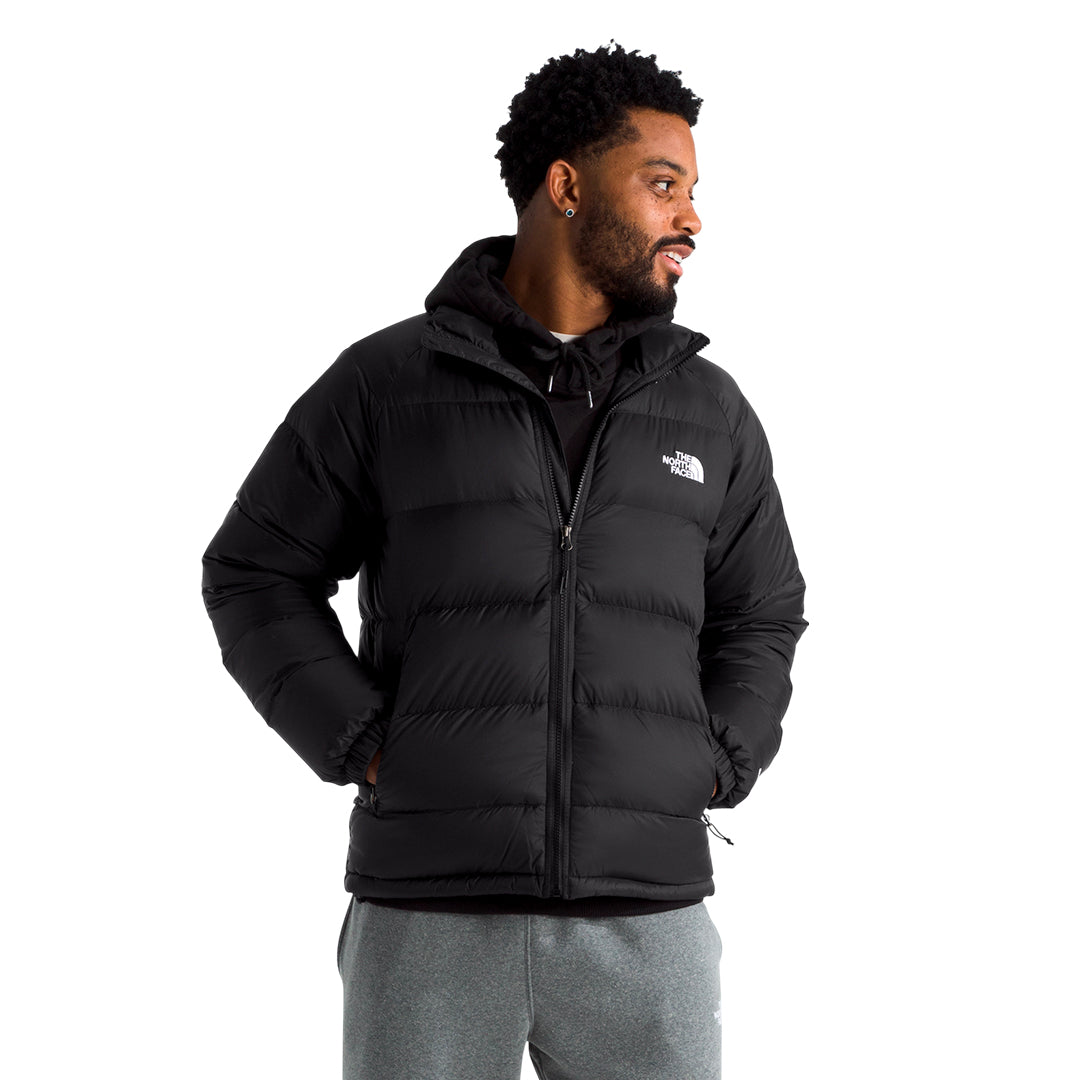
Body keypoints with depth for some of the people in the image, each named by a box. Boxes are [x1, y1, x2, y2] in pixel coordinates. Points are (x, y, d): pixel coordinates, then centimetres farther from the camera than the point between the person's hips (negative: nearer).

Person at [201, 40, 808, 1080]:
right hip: (431, 913, -2)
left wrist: (710, 771, 2)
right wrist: (365, 751, -6)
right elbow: (255, 577, 6)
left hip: (644, 919, 2)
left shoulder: (708, 410, 10)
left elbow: (759, 619, 19)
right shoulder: (386, 381, 1)